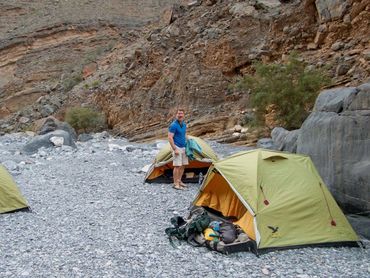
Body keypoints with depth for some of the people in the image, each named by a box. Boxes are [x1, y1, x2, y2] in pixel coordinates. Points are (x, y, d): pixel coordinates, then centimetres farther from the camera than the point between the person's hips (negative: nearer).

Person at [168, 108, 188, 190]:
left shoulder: (184, 124, 10)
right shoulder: (173, 125, -15)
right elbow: (170, 138, -18)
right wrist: (174, 149, -21)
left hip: (183, 147, 8)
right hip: (177, 147, -8)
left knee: (183, 165, 11)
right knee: (177, 166, -9)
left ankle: (179, 181, 22)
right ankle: (176, 184, -2)